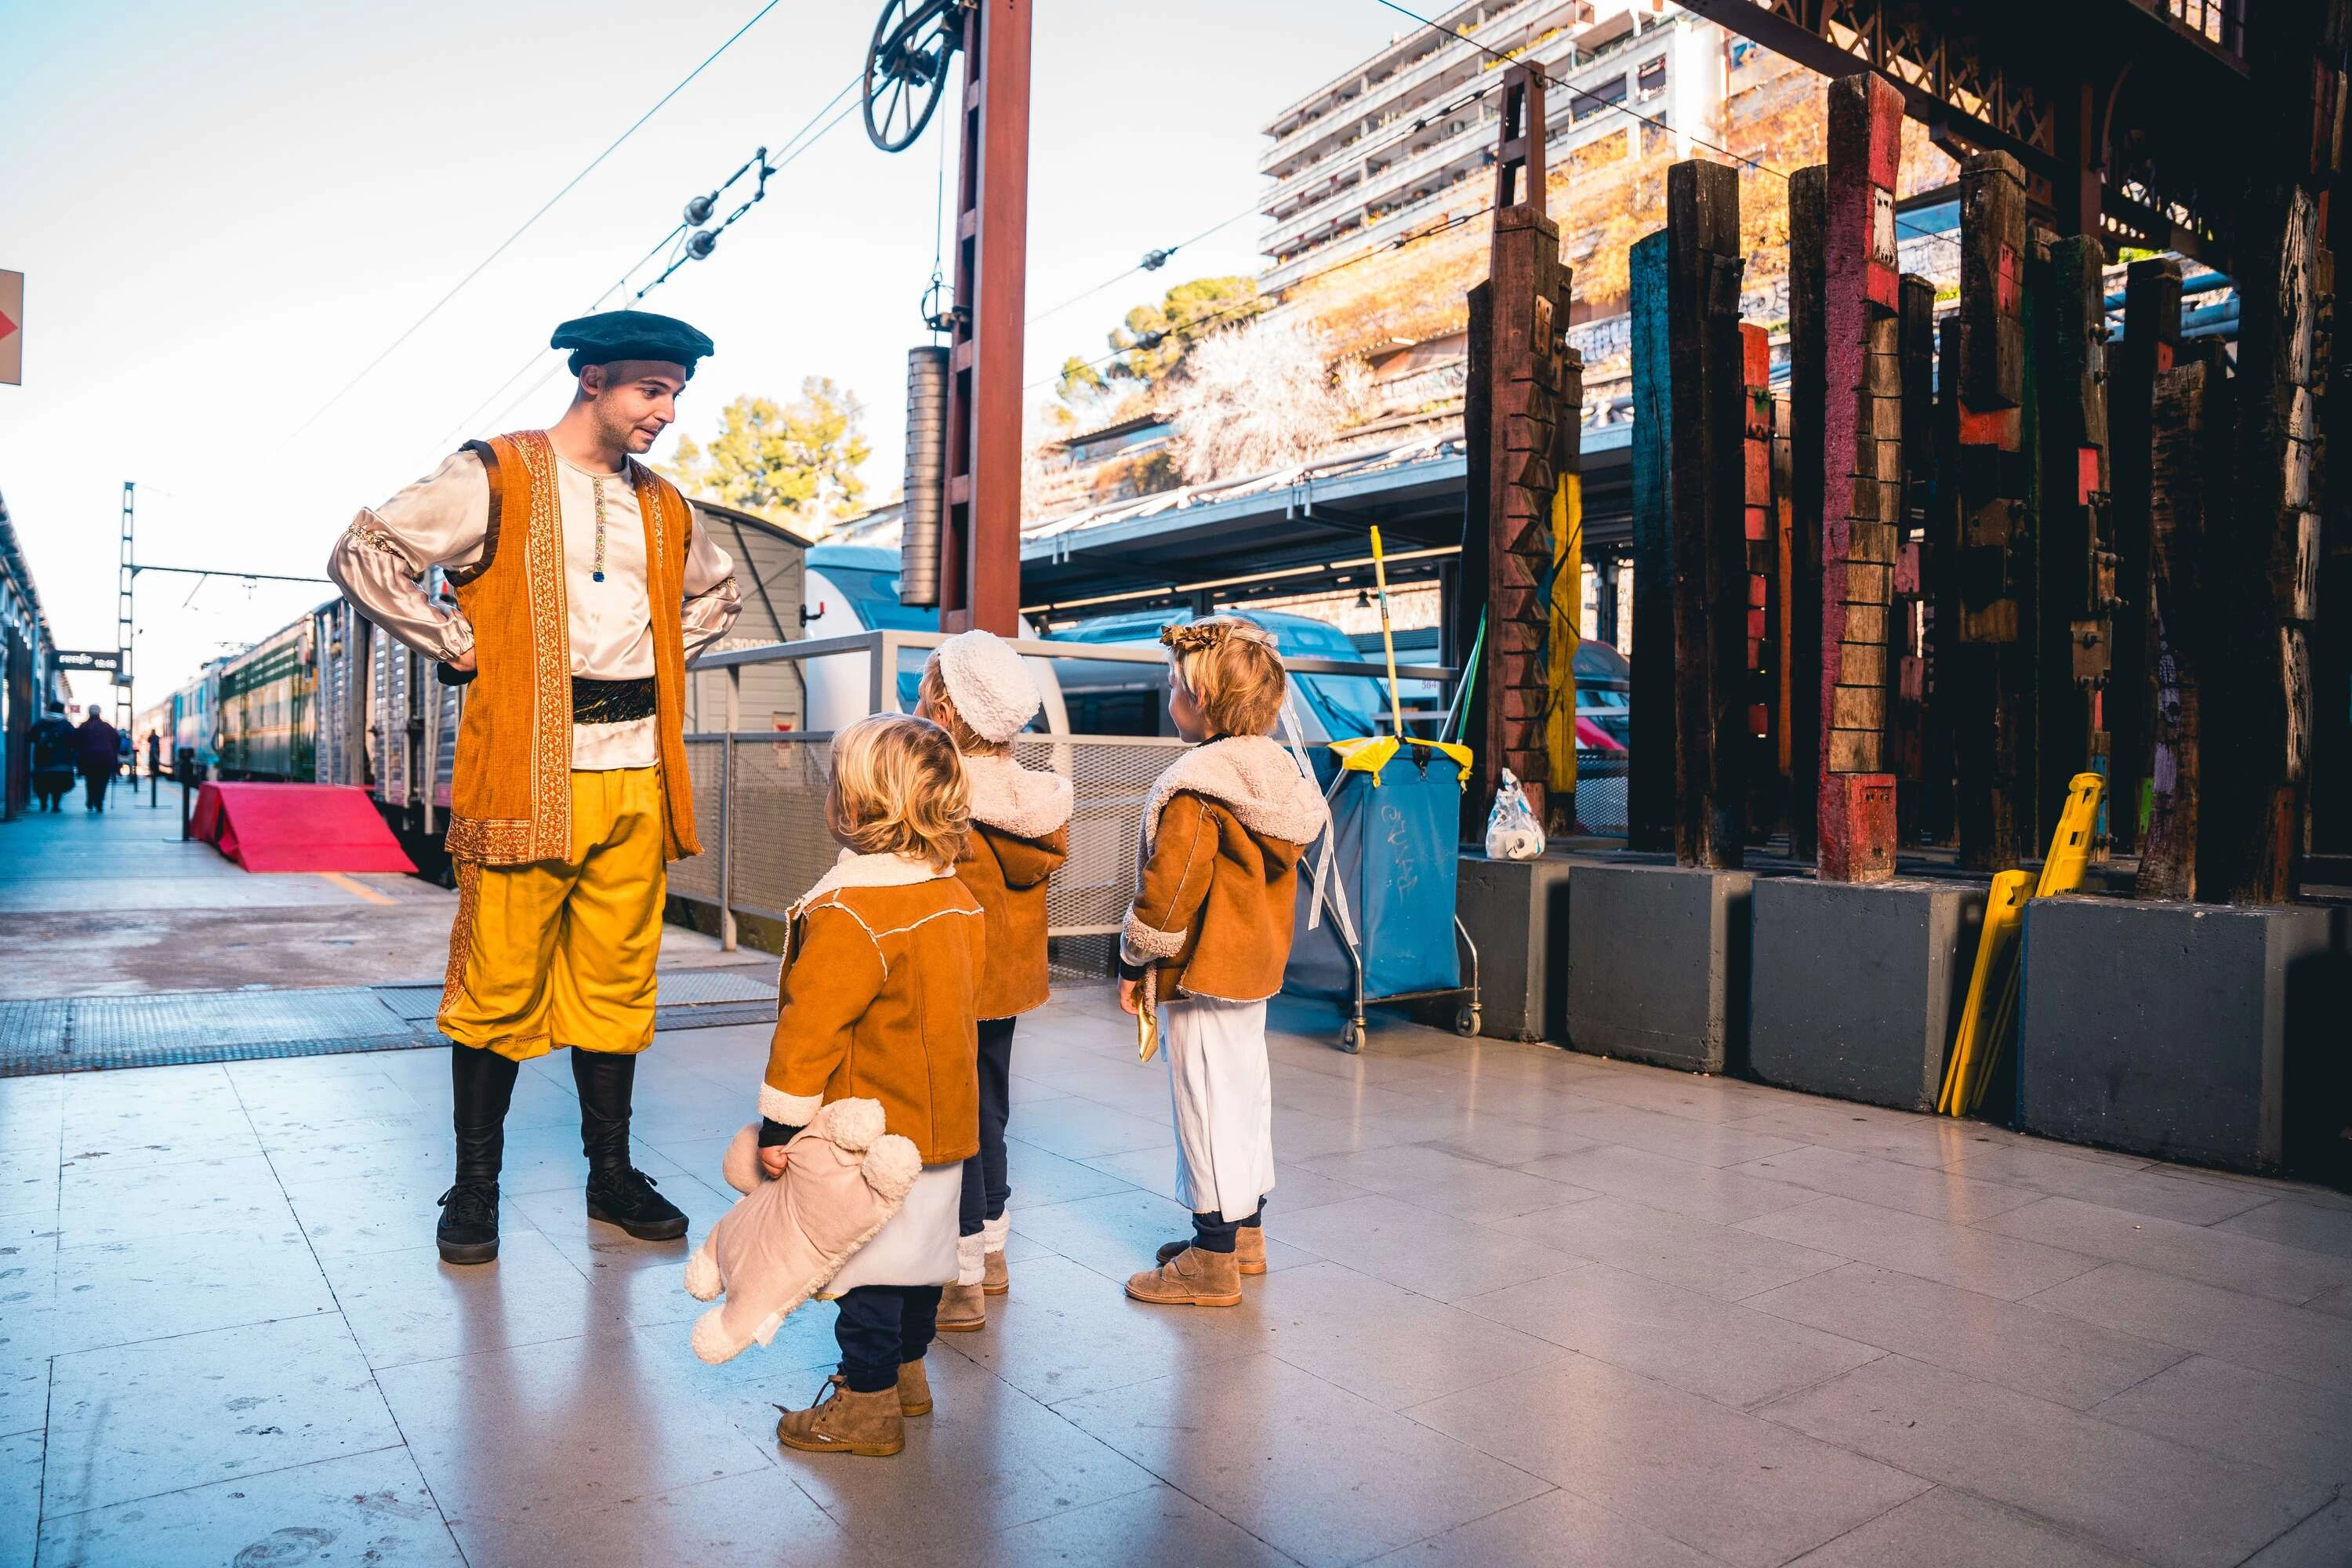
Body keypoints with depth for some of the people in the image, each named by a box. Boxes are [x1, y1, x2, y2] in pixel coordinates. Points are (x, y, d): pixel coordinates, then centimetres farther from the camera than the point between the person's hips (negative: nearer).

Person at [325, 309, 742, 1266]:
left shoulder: (665, 507, 16)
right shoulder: (494, 477, -1)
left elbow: (713, 593, 33)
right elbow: (362, 554, -3)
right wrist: (456, 645, -5)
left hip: (636, 774, 5)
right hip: (527, 774, -5)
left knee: (617, 982, 9)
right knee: (500, 984, 1)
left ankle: (611, 1173, 20)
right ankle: (474, 1186, 15)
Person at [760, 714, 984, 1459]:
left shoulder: (848, 914, -24)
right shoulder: (959, 899, 3)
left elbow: (810, 1027, -22)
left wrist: (780, 1123, -13)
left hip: (873, 1133, -8)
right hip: (944, 1118, 9)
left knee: (868, 1260, 4)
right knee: (922, 1246, 19)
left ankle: (868, 1404, 16)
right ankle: (906, 1370, 36)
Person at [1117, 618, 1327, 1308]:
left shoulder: (1196, 790, -22)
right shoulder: (1276, 773, 6)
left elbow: (1169, 889, -21)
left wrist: (1135, 961, -8)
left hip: (1202, 973, -9)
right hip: (1257, 966, 9)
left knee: (1209, 1103, 0)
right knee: (1246, 1091, 18)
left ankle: (1213, 1262, 11)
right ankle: (1245, 1233, 32)